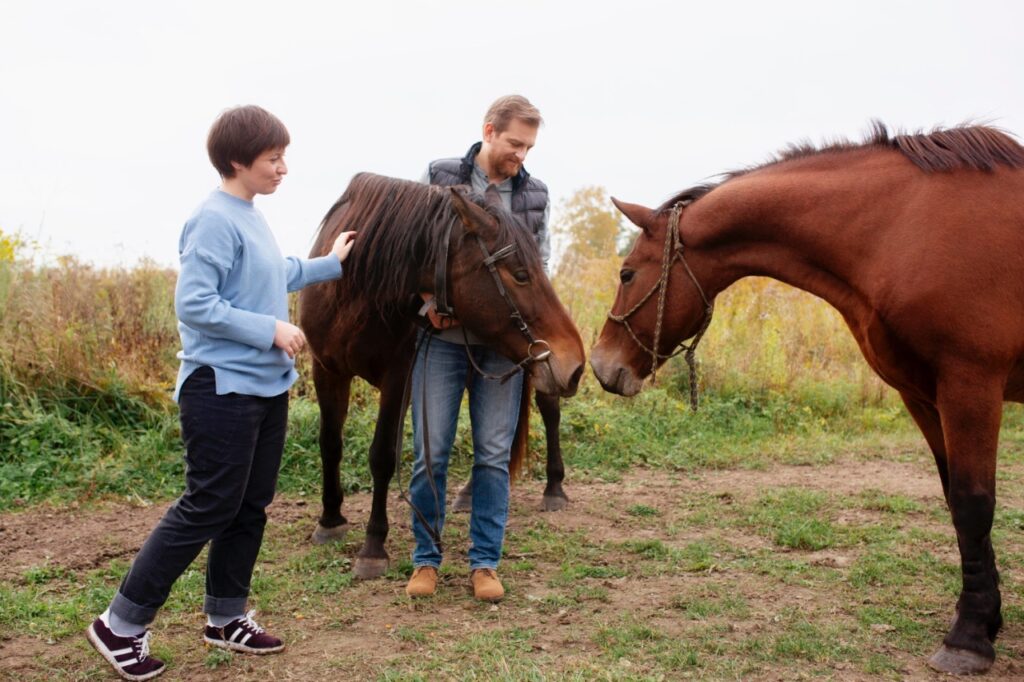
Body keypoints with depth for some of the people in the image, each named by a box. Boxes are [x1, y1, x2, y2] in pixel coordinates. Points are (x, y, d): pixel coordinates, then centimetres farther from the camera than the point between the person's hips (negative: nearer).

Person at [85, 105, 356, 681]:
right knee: (208, 508, -3)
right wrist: (270, 329, -22)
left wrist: (330, 264, 28)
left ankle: (226, 617, 29)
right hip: (223, 390, -9)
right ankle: (121, 624, 10)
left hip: (267, 387, 9)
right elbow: (193, 304, -22)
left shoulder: (252, 219, 10)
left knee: (250, 507, 15)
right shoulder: (215, 222, -17)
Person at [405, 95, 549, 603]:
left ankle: (485, 561, 16)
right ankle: (426, 559, 17)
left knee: (494, 454, 4)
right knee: (431, 452, 2)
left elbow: (539, 269, 8)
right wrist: (432, 303, -12)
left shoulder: (535, 194, 7)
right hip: (442, 333, -2)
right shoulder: (440, 177, 0)